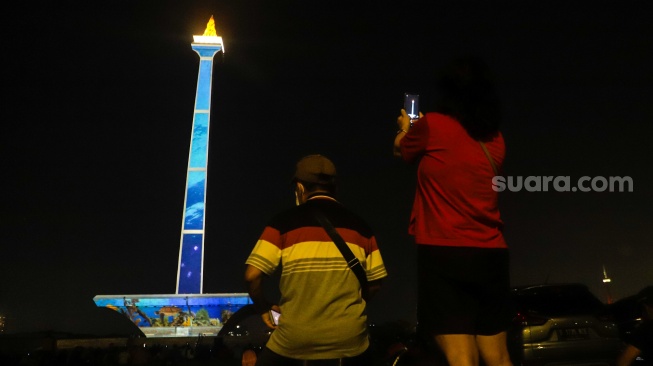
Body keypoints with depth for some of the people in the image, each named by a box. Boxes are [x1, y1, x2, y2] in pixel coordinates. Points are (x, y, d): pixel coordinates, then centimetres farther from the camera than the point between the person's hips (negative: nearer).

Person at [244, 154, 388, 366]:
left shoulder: (284, 222, -1)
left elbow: (252, 276, -8)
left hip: (296, 339, -2)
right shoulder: (359, 226, 6)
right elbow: (375, 282, 10)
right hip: (349, 338, 2)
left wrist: (264, 308, 10)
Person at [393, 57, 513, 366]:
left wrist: (407, 127, 42)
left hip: (445, 252, -5)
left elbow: (401, 151, 19)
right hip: (491, 254, 6)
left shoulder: (432, 125, -2)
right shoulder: (495, 140, 12)